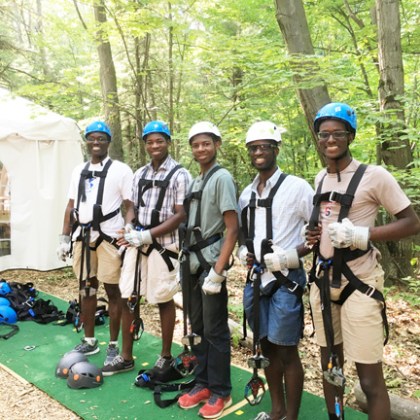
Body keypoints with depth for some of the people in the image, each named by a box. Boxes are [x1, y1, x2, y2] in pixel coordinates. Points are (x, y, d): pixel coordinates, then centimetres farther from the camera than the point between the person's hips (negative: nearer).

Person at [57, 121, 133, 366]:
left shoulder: (121, 170, -2)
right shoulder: (79, 171, 15)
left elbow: (131, 206, -5)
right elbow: (71, 206, 15)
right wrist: (65, 238, 11)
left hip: (109, 237, -5)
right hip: (82, 237, 6)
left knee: (113, 291, 2)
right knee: (86, 289, 13)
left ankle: (114, 345, 15)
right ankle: (89, 341, 28)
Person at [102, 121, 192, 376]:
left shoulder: (180, 174, -7)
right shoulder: (140, 174, 13)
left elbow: (181, 215, -12)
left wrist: (147, 235, -18)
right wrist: (129, 227, -5)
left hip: (163, 244, -6)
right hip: (137, 242, 6)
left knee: (164, 300, 6)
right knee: (128, 298, 9)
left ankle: (166, 356, 24)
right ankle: (126, 357, 24)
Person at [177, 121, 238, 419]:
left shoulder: (222, 178, -9)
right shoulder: (195, 181, 13)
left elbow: (232, 229, -15)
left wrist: (218, 270, -19)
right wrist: (187, 260, 10)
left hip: (210, 263, -7)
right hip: (192, 262, 8)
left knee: (215, 330, 3)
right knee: (198, 327, 15)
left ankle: (220, 392, 17)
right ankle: (203, 384, 29)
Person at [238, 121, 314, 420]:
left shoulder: (296, 187, -9)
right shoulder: (246, 194, 11)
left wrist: (292, 255, -17)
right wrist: (244, 252, 3)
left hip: (285, 281, -6)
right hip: (255, 280, 6)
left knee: (287, 352, 5)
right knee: (267, 348, 17)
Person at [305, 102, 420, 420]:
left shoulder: (374, 175, -10)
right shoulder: (320, 178, 10)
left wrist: (362, 235, -22)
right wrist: (313, 235, 2)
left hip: (359, 284, -6)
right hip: (323, 281, 6)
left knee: (370, 379, 0)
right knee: (330, 365, 19)